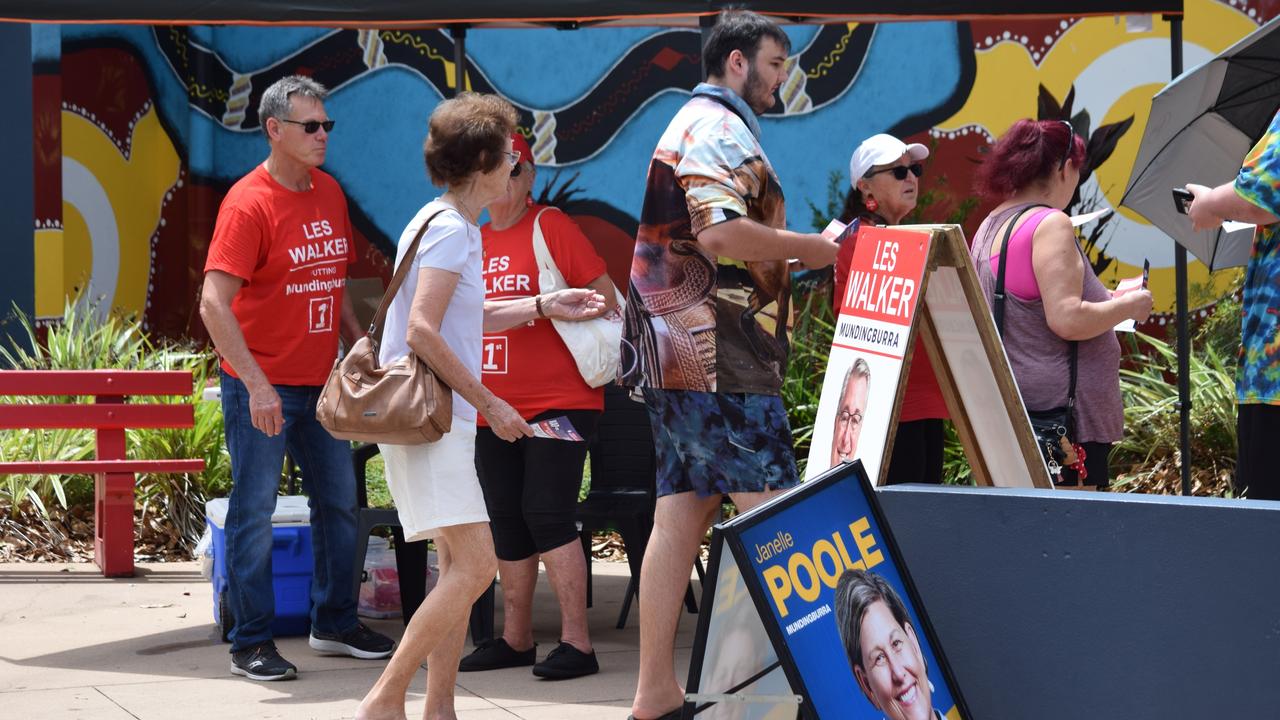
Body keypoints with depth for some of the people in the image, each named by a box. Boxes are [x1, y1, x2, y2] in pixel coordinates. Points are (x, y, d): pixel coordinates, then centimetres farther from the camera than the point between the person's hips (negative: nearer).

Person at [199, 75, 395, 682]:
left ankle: (335, 623, 28)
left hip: (320, 382, 8)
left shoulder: (329, 192, 8)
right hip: (262, 387, -8)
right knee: (255, 511, -1)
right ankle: (250, 644, 6)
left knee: (338, 501, 14)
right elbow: (214, 303, -22)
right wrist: (256, 385, -28)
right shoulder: (248, 204, -16)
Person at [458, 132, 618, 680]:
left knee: (546, 513, -13)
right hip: (494, 407, 7)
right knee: (506, 522, 11)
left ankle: (576, 643, -10)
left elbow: (603, 295, -7)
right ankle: (515, 639, 21)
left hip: (558, 401, -7)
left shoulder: (551, 227, -4)